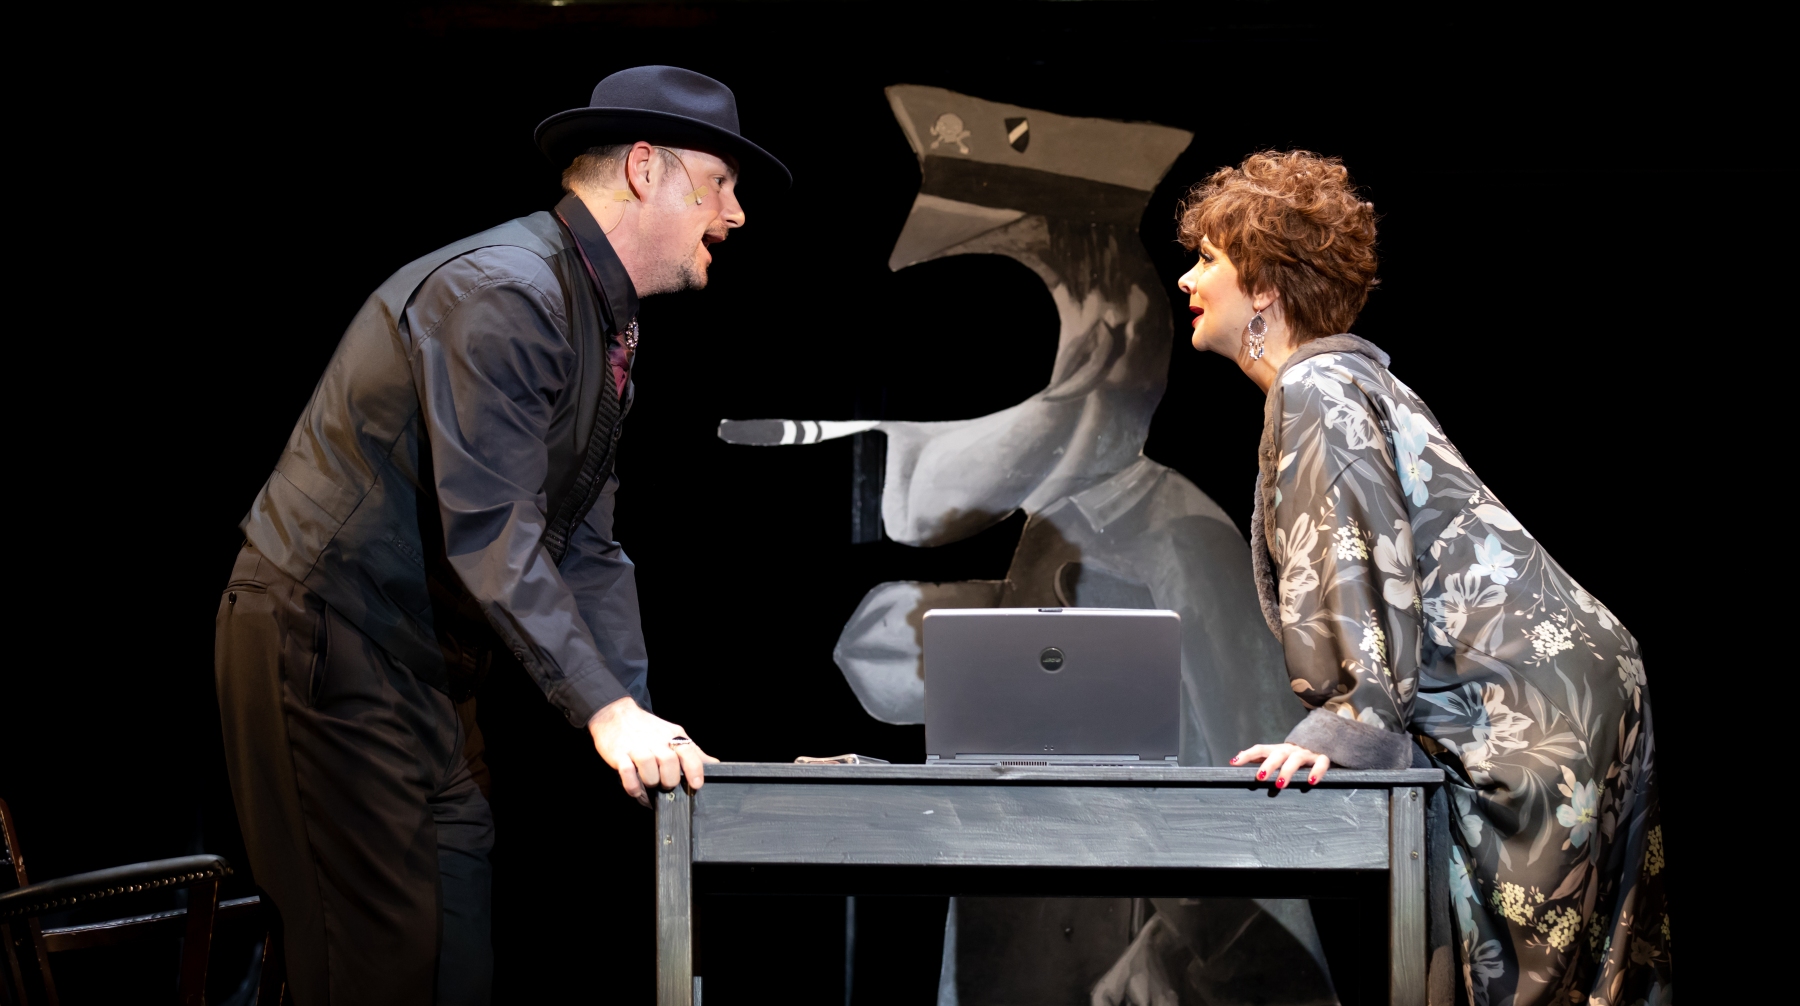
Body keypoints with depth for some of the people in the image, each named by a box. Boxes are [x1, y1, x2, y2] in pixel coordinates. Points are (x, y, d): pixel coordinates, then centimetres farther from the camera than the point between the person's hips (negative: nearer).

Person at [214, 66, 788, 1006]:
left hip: (419, 662, 10)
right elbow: (488, 532, -26)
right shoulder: (501, 294, -19)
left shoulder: (603, 322, 14)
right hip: (328, 642, -10)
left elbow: (586, 550, 13)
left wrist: (639, 723, 1)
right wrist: (609, 713, -28)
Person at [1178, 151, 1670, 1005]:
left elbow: (1369, 562, -17)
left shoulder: (1316, 390, -7)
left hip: (1526, 702, -10)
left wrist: (1344, 727, -21)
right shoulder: (1349, 376, 23)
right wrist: (1346, 723, 21)